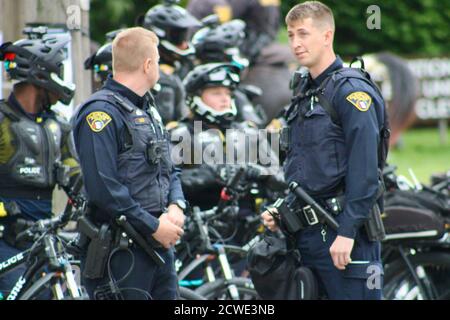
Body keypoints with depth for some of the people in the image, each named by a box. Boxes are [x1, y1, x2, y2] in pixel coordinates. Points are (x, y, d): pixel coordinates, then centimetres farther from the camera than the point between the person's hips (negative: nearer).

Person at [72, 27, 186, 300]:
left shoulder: (149, 111, 19)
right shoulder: (101, 112, -12)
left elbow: (169, 170, 24)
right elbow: (103, 188, -20)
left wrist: (176, 207, 1)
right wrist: (154, 227, -16)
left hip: (162, 245, 9)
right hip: (121, 254, -9)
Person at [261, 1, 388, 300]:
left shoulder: (351, 90, -10)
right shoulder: (304, 90, 18)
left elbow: (364, 170, -17)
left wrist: (348, 232, -21)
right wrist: (282, 212, 14)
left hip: (343, 231, -9)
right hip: (307, 231, 9)